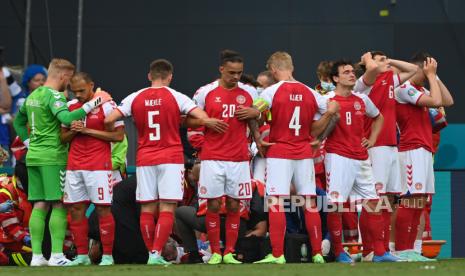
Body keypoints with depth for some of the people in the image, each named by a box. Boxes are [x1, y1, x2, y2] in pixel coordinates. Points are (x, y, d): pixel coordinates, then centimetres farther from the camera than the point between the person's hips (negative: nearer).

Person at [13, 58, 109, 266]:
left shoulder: (32, 96, 15)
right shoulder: (54, 96, -12)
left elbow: (18, 122, 26)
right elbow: (66, 118, -29)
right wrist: (92, 104, -27)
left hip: (33, 156, 8)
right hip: (53, 157, -8)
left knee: (39, 205, 8)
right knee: (59, 205, -4)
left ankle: (37, 255, 5)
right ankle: (56, 255, -9)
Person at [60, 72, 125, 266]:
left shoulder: (106, 105, -5)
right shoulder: (70, 107, 12)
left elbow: (118, 135, -10)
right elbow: (63, 138, 18)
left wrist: (87, 130, -13)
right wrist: (73, 131, -5)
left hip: (99, 166, -6)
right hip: (74, 167, 6)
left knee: (103, 209, -4)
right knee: (76, 209, 4)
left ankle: (107, 256, 0)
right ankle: (82, 255, 11)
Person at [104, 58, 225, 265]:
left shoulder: (135, 98, 3)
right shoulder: (176, 97, -4)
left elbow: (109, 120, -3)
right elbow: (203, 119, -12)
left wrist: (112, 133, 17)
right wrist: (214, 124, 8)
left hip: (144, 160, 3)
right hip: (171, 159, -2)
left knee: (147, 209, 8)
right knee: (167, 209, -3)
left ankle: (151, 254, 9)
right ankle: (156, 253, -12)